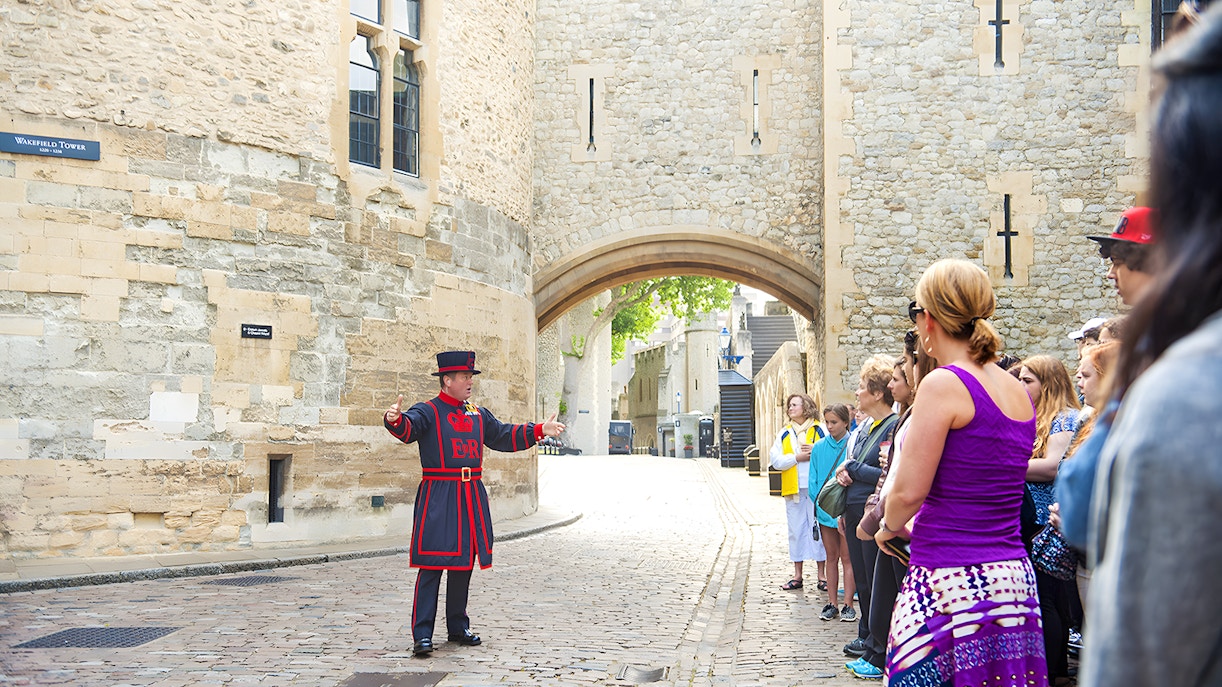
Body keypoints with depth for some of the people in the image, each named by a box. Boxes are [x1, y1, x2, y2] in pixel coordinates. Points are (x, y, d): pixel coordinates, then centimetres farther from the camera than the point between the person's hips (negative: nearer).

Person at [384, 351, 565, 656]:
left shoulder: (478, 414, 16)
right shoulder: (428, 412, -5)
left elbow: (504, 435, 25)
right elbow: (407, 428, -24)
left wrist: (539, 430, 17)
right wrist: (395, 419, -47)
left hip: (472, 498, 7)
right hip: (438, 497, -6)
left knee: (464, 564, 12)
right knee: (431, 566, -7)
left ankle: (458, 627, 25)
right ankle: (422, 635, -5)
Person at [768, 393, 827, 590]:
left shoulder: (820, 430, 3)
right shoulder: (784, 433, 13)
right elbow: (775, 461, 3)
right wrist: (797, 457, -9)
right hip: (793, 489, 3)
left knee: (819, 529, -1)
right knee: (796, 530, 8)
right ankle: (797, 576, 15)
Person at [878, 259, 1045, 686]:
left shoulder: (944, 383, -12)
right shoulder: (1019, 391, 10)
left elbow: (909, 491, -13)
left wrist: (890, 527, 7)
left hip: (951, 581, -8)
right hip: (1013, 579, 8)